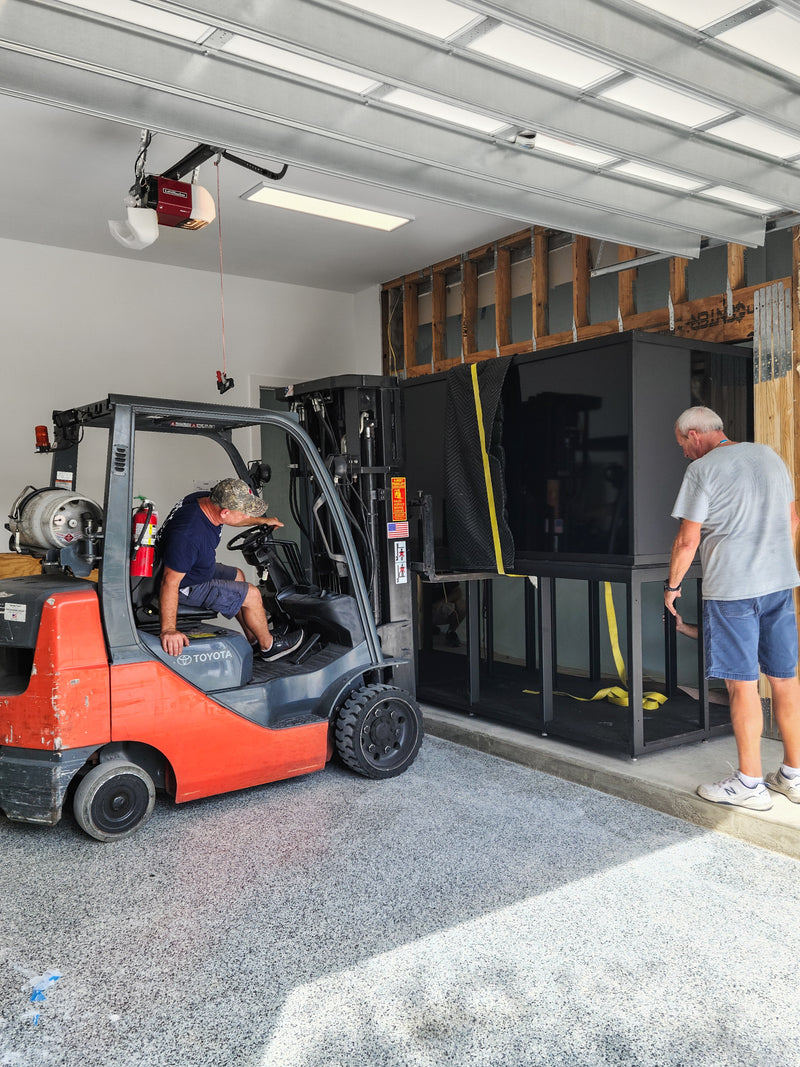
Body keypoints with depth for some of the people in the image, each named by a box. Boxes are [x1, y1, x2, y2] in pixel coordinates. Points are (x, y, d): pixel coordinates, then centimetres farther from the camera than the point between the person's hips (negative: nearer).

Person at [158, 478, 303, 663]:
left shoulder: (207, 500, -11)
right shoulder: (188, 535, -39)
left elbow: (233, 518, 12)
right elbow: (170, 581, -37)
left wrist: (263, 521, 26)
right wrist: (168, 630, -38)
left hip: (190, 567, 10)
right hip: (186, 586, -10)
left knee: (237, 576, 24)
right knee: (252, 595, -4)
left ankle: (253, 641, 34)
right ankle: (268, 646, 22)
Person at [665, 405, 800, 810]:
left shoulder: (702, 470, -9)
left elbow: (688, 540, -10)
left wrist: (672, 586, 3)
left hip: (731, 588, -7)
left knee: (742, 684, 0)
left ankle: (749, 784, 9)